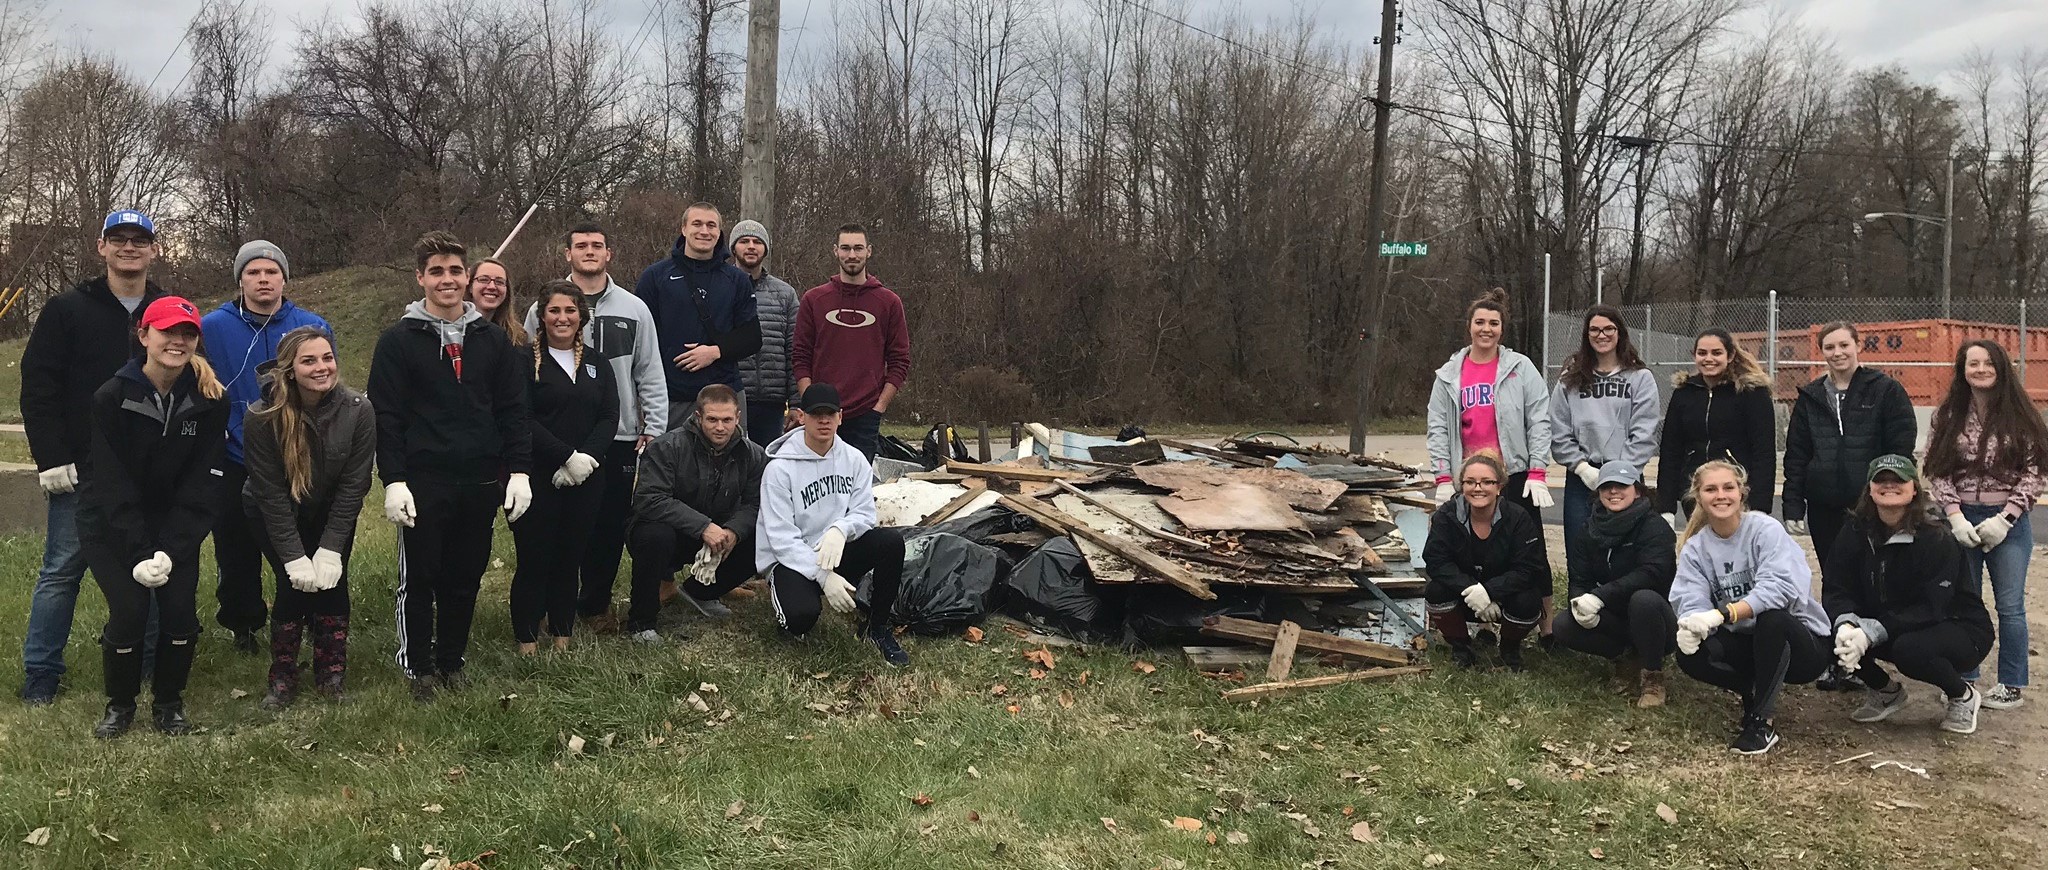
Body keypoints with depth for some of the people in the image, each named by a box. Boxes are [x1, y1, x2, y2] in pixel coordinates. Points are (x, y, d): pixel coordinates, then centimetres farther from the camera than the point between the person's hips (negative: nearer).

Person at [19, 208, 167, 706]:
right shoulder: (68, 310, 0)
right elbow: (37, 388, -3)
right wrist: (51, 458, -11)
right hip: (82, 472, -2)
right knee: (63, 569, 3)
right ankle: (40, 675, 12)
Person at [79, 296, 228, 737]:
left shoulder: (209, 399, -11)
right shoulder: (112, 398, -15)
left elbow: (201, 484, -11)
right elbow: (113, 485, -15)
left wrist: (170, 552, -18)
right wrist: (141, 553, -21)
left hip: (175, 524, 2)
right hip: (110, 524, -2)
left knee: (181, 609, -12)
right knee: (129, 610, -15)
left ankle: (168, 702, 13)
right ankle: (119, 704, 11)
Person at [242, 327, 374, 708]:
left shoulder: (358, 410, -23)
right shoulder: (263, 418, -26)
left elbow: (353, 484, -17)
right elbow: (270, 494, -21)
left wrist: (330, 549, -19)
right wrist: (294, 558, -22)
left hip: (332, 515, 2)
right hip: (272, 516, -1)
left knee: (332, 581, -8)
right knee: (293, 586, -12)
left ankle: (331, 674, 9)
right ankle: (282, 678, 6)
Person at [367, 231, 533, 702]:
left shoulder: (493, 340, 9)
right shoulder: (399, 341, 0)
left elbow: (513, 410, 9)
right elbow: (386, 416, -4)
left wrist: (519, 470, 2)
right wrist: (393, 480, -11)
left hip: (480, 484, 3)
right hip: (424, 483, -3)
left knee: (465, 578, 10)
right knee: (419, 579, 4)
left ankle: (451, 660, 25)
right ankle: (418, 667, 18)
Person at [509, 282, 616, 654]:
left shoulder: (597, 364, 12)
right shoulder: (526, 361, -3)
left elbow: (610, 417, 4)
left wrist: (587, 458, -12)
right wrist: (568, 457, -17)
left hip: (585, 480, 4)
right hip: (538, 479, -4)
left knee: (570, 557, 9)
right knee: (534, 558, -1)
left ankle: (562, 636, 19)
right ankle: (527, 640, 10)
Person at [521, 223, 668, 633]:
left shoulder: (634, 309, 7)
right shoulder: (545, 307, 3)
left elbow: (651, 375, 8)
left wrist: (653, 429, 1)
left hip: (619, 438, 1)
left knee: (611, 526, 6)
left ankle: (595, 603, 21)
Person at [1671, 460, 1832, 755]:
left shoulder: (1765, 529, -15)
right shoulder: (1695, 548, 0)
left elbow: (1780, 585, -32)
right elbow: (1691, 601, -13)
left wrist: (1723, 613, -43)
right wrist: (1692, 622, -38)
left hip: (1801, 644, -4)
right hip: (1746, 644, 4)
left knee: (1771, 617, -37)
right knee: (1689, 655, -23)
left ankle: (1761, 724, -23)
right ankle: (1754, 692, 4)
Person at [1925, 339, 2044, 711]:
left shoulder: (2019, 416, -1)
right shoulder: (1947, 416, 3)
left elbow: (2032, 471, -3)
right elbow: (1937, 471, 1)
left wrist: (2004, 519, -12)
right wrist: (1955, 516, -10)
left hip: (2008, 522, -1)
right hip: (1961, 520, 1)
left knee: (2010, 606, 3)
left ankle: (2011, 685, 14)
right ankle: (1962, 679, 19)